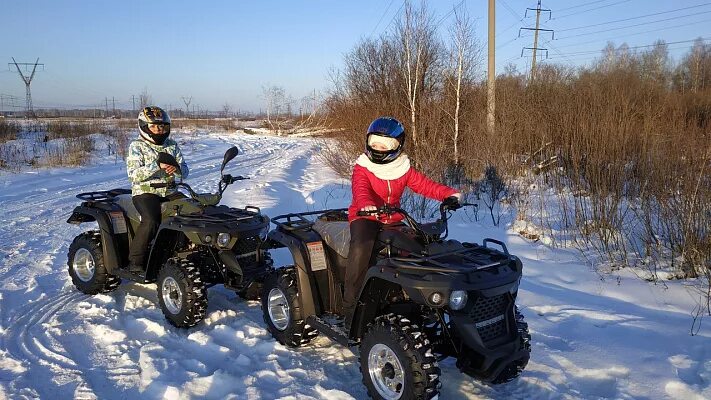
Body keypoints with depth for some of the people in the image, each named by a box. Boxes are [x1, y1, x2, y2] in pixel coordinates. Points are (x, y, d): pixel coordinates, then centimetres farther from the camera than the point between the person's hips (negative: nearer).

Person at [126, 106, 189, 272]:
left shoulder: (172, 145, 14)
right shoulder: (137, 146, 1)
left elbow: (184, 171, 11)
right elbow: (133, 174, -12)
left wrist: (177, 168, -13)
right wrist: (156, 165, -23)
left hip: (169, 192, 5)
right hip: (145, 192, -4)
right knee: (151, 221, -31)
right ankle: (135, 261, -16)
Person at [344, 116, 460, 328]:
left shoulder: (404, 169, 7)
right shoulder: (362, 168, -4)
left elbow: (425, 185, 1)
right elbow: (360, 190, -23)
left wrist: (450, 194, -16)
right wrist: (366, 205, -46)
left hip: (393, 219, 4)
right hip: (364, 217, -4)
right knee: (361, 249, -34)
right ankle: (351, 306, -23)